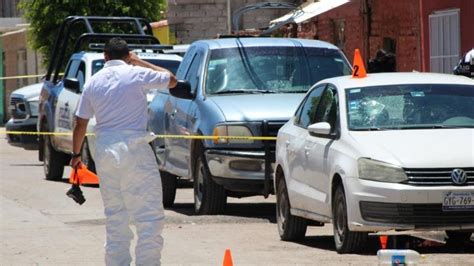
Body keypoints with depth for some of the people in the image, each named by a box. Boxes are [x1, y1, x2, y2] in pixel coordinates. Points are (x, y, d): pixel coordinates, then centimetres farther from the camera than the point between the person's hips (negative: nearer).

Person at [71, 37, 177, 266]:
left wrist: (76, 154, 24)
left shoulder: (93, 82, 9)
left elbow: (80, 124, 12)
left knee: (114, 216, 14)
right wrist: (140, 62, 17)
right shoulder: (136, 74, -3)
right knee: (149, 214, -4)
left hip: (104, 151, 5)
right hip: (134, 149, -5)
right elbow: (171, 80, 10)